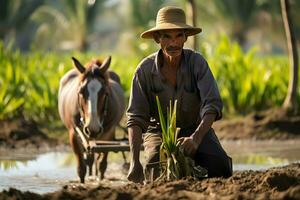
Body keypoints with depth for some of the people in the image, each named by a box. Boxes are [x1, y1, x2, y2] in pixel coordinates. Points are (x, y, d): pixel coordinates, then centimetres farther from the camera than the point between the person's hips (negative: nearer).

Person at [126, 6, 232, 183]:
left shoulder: (197, 62, -16)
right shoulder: (145, 70, -15)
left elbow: (212, 105, -26)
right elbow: (136, 118, -19)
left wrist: (196, 138, -46)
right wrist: (135, 162, -34)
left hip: (196, 129, 1)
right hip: (159, 131, 0)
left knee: (219, 169, -25)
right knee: (157, 173, -30)